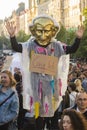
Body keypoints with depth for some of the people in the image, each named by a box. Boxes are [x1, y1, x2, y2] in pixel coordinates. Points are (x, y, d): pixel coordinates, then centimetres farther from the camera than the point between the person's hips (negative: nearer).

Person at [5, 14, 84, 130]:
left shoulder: (56, 46, 1)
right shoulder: (31, 45, -2)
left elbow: (72, 49, 0)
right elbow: (16, 47, -12)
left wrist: (78, 38, -16)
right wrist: (12, 35, -27)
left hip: (50, 81, 1)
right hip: (36, 81, -1)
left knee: (51, 108, 9)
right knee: (37, 109, 7)